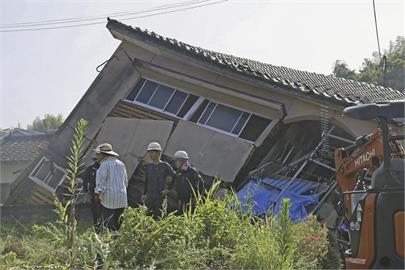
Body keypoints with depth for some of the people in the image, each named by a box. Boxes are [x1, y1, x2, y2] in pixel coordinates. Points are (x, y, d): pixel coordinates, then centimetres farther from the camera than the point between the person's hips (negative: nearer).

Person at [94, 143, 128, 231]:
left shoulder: (105, 164, -8)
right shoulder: (120, 164, 15)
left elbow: (101, 181, -12)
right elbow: (125, 182, 19)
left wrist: (97, 194, -2)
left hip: (109, 199, -7)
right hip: (122, 199, 7)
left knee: (109, 226, -5)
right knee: (117, 225, 11)